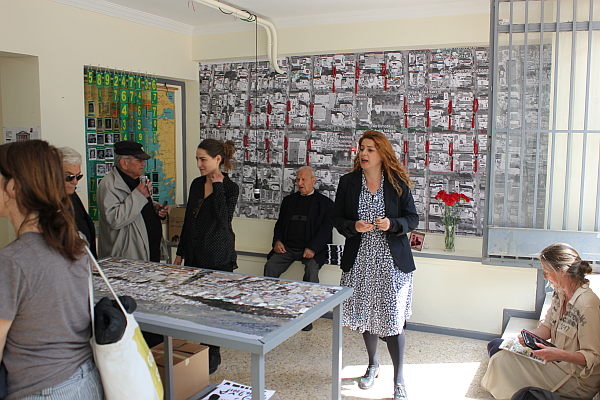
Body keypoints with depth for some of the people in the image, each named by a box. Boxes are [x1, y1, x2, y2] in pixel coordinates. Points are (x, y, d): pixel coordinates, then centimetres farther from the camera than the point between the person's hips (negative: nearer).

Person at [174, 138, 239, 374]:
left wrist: (217, 186, -21)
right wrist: (180, 252, 15)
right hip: (195, 253, 6)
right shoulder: (197, 184, 9)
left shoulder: (230, 188, -10)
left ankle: (213, 356, 17)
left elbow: (223, 219, -25)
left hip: (219, 256, -6)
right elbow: (188, 220, 14)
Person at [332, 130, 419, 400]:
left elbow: (412, 218, 1)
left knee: (392, 318, -3)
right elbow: (337, 218, 5)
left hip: (391, 261, -2)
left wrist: (392, 224, -19)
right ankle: (373, 365, 40)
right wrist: (354, 226, -15)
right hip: (360, 260, 2)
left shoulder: (398, 183, -2)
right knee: (366, 316, 14)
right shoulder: (348, 182, 2)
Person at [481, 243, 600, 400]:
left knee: (503, 359, -17)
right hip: (559, 363, 9)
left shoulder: (587, 305, -27)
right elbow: (548, 327, 8)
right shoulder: (560, 292, 0)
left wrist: (560, 355, -40)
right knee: (495, 345, 5)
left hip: (577, 380, -9)